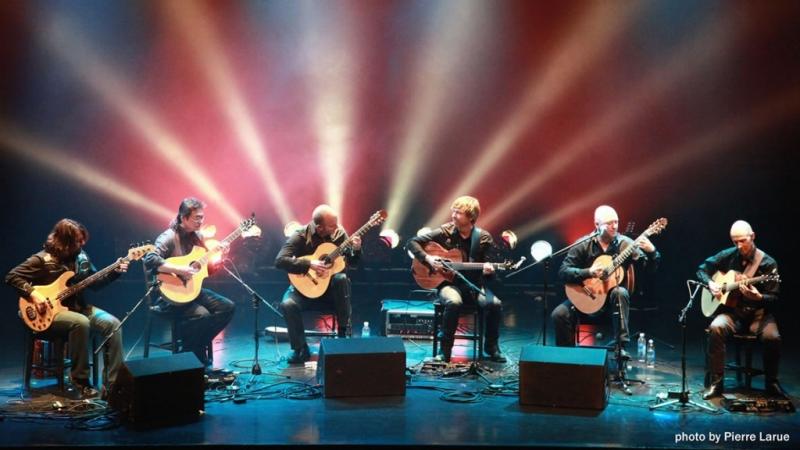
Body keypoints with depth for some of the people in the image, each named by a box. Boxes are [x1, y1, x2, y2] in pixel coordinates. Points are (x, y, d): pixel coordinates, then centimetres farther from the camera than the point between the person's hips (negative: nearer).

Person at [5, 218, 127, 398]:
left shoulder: (81, 257, 6)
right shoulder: (42, 259, -12)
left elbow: (95, 283, 14)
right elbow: (12, 276, -10)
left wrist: (115, 272, 0)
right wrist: (33, 294, -21)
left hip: (78, 306, 6)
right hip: (51, 311, -6)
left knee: (113, 324, -18)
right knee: (81, 323, -37)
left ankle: (112, 384, -17)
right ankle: (80, 382, -23)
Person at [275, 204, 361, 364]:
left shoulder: (339, 233, -3)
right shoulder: (301, 236, -13)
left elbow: (352, 263, 0)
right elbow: (280, 260, -23)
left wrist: (356, 249, -22)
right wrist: (309, 264, -30)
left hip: (331, 287, 2)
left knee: (341, 279, -32)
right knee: (287, 305, -30)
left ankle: (344, 330, -17)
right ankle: (301, 349, -10)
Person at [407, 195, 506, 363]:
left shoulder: (483, 238, -1)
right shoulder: (445, 232, -4)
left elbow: (489, 274, 2)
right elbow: (412, 242, -2)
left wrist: (488, 271, -22)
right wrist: (427, 258, -17)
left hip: (474, 285, 2)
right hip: (449, 282, -2)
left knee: (495, 304, -25)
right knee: (454, 302, -36)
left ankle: (491, 346, 0)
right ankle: (446, 347, -14)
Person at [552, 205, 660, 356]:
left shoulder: (625, 243, -4)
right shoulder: (583, 245, -6)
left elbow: (649, 268, -7)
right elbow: (563, 271, -11)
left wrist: (651, 252, -28)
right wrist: (588, 272, -25)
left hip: (612, 297, 0)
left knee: (620, 292, -34)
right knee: (558, 314, -20)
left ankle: (621, 346, -27)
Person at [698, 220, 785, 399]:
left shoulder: (768, 263, -5)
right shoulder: (727, 256, 3)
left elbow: (773, 298, -7)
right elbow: (702, 270, 14)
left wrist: (758, 297, -28)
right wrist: (710, 284, -6)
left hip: (757, 313, -1)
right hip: (732, 312, 1)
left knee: (772, 337, -31)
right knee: (716, 328, -31)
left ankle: (771, 383, -3)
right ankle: (716, 383, -21)